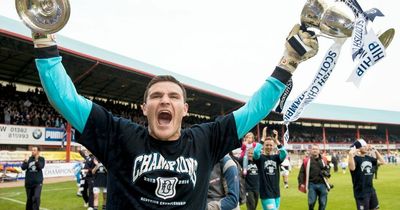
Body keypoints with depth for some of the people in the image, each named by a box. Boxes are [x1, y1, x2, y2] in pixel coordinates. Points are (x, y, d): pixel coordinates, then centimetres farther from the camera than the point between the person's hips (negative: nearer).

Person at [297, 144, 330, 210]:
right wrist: (301, 183, -7)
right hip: (312, 184, -2)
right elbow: (302, 172, 2)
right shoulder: (306, 160, 3)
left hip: (322, 184, 2)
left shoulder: (323, 160, 10)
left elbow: (327, 169, 17)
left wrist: (326, 173, -7)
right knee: (311, 203, -4)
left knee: (323, 203, 6)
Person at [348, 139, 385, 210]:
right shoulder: (355, 159, -17)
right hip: (361, 192, -8)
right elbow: (352, 168, -38)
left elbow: (382, 162, 16)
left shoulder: (368, 158, 8)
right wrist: (351, 155, -39)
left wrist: (375, 151, 9)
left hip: (371, 190, 9)